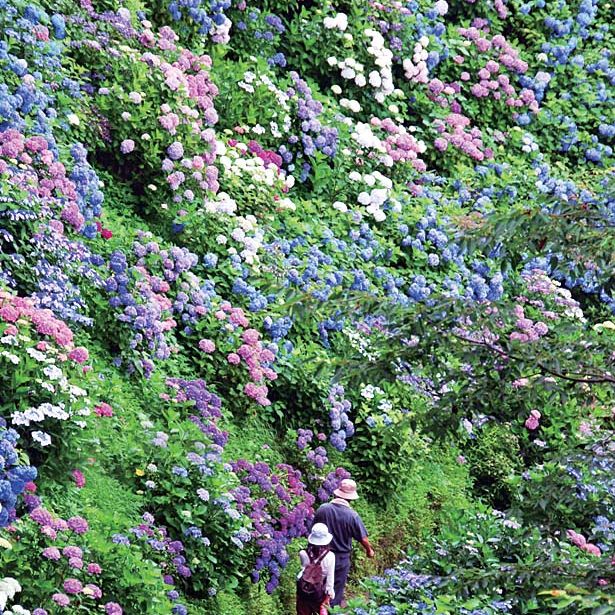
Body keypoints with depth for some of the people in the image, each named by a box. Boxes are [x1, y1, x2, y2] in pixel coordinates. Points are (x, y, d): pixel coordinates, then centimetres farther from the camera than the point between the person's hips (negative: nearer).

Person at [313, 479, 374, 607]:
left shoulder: (322, 509, -12)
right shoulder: (352, 515, -20)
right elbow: (363, 538, -13)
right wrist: (369, 550, 9)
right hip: (341, 558, -3)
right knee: (337, 588, 12)